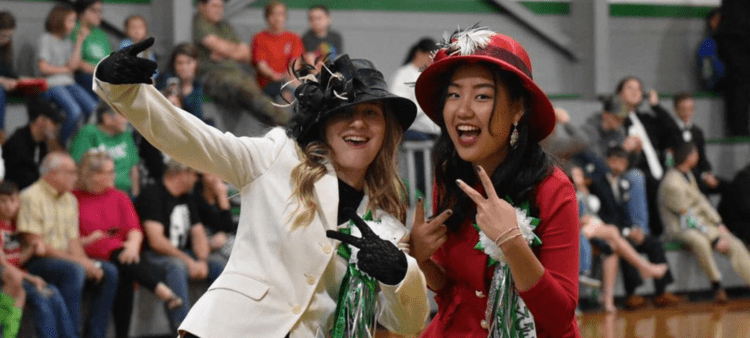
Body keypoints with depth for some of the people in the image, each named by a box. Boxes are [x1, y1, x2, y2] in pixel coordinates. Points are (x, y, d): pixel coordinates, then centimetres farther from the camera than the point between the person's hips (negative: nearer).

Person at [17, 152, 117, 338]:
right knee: (73, 271, -34)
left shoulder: (70, 199, 16)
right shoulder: (31, 197, -10)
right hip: (36, 263, -8)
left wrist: (87, 263, -9)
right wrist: (77, 260, -18)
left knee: (109, 272, -8)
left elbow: (73, 240, 13)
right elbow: (35, 245, -16)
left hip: (66, 258, 8)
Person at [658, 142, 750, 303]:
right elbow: (687, 218, -20)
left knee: (735, 244, -8)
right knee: (700, 241, -40)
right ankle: (716, 284, -27)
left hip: (701, 222, 9)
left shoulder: (688, 174, 9)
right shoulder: (672, 184, -21)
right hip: (681, 228, -9)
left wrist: (719, 224, 3)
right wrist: (715, 239, -19)